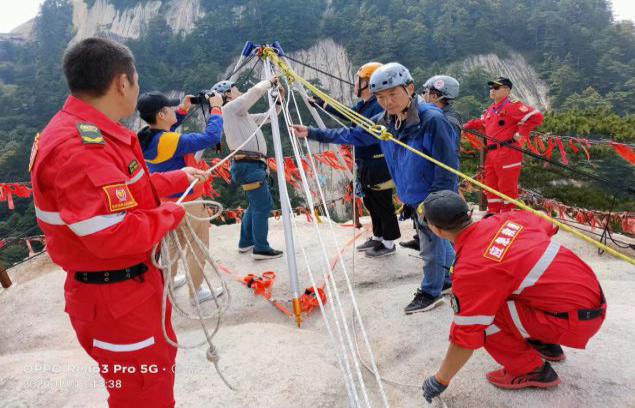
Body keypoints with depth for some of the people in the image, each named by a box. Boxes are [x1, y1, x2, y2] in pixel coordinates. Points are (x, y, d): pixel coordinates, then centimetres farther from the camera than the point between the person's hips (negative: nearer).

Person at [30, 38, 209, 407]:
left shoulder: (87, 132, 6)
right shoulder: (78, 148, -28)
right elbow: (117, 236, -33)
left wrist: (178, 178, 19)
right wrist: (174, 213, -18)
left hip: (136, 282, 10)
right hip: (114, 298, -10)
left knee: (160, 361, 30)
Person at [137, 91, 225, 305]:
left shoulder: (145, 137, -5)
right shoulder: (169, 141, -31)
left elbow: (166, 129, 18)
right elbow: (211, 137, -33)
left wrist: (183, 109, 6)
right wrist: (216, 108, -20)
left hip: (167, 201, 9)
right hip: (188, 203, -9)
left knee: (174, 242, 28)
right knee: (198, 247, 9)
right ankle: (197, 293, 21)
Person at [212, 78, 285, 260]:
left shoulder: (243, 114, 22)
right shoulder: (231, 108, -6)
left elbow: (267, 116, 29)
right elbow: (256, 91, -14)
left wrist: (279, 100, 16)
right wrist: (270, 82, 4)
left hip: (253, 164, 10)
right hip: (249, 165, -10)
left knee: (256, 204, 20)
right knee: (263, 205, -6)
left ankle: (246, 242, 31)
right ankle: (261, 249, 2)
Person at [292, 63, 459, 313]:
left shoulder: (432, 119, -24)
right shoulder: (384, 122, -1)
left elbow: (448, 165, -23)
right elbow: (353, 135, 8)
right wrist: (312, 133, 5)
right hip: (415, 197, 7)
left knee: (432, 246, 8)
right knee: (438, 240, 24)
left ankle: (430, 292, 28)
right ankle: (450, 278, 45)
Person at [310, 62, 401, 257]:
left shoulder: (379, 105, -19)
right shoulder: (362, 105, 11)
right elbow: (345, 114, 26)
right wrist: (320, 103, 31)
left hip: (378, 165, -10)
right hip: (365, 164, 10)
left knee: (382, 204, 2)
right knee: (370, 202, 19)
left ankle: (388, 243, 16)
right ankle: (377, 237, 34)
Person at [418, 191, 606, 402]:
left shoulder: (470, 270, -20)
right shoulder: (503, 219, -2)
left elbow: (466, 337, -14)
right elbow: (548, 226, 17)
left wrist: (441, 380, 1)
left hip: (576, 318, -8)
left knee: (481, 319, -10)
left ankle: (533, 371, 7)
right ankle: (546, 346, 30)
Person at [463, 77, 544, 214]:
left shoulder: (512, 105, -10)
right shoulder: (491, 109, 18)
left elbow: (536, 116, -18)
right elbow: (482, 123, 32)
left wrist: (521, 133, -16)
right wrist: (466, 126, 16)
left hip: (507, 153, -9)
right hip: (491, 153, 9)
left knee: (507, 187, -2)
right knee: (491, 185, 15)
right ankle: (493, 214, 27)